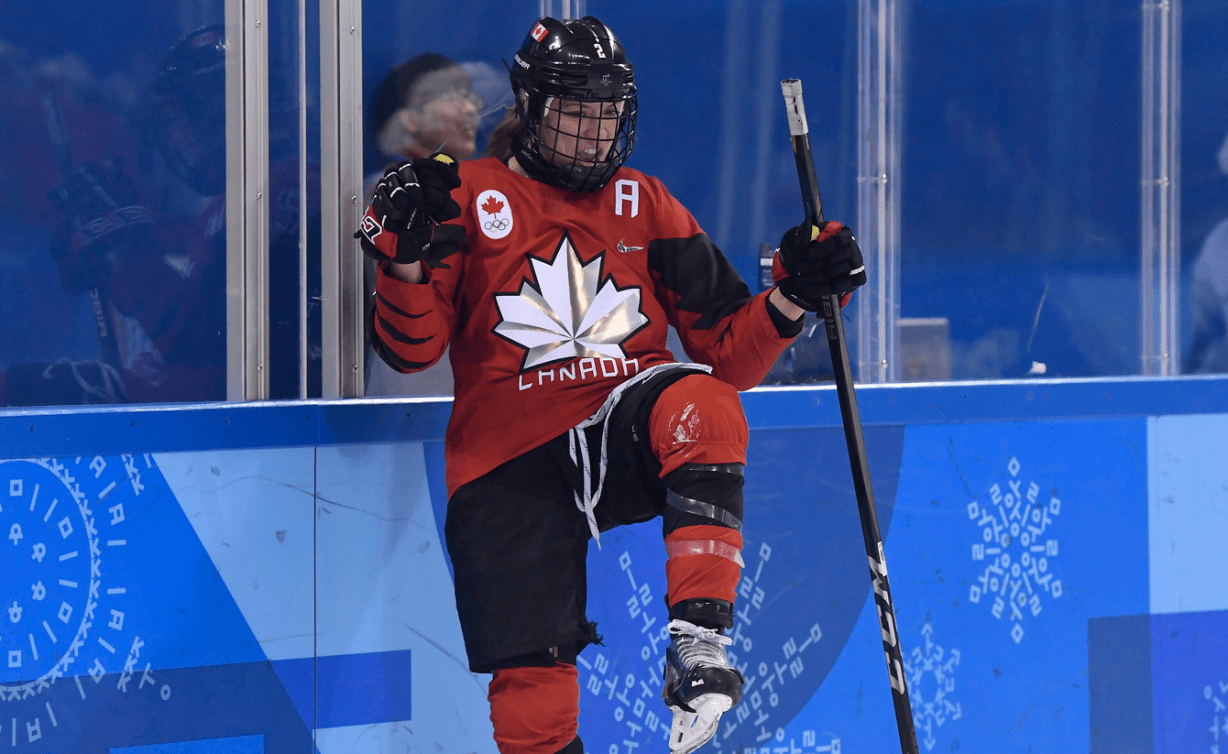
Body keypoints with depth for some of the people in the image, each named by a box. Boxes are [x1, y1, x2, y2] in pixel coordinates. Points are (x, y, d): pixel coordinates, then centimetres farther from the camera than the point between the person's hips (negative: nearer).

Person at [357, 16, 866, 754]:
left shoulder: (646, 207, 13)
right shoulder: (472, 199, 5)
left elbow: (728, 355, 11)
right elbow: (410, 348, -2)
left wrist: (792, 296, -6)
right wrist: (408, 255, -19)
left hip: (627, 442, 1)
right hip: (509, 470, -1)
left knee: (699, 403, -34)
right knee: (530, 691, -10)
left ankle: (699, 640, -35)